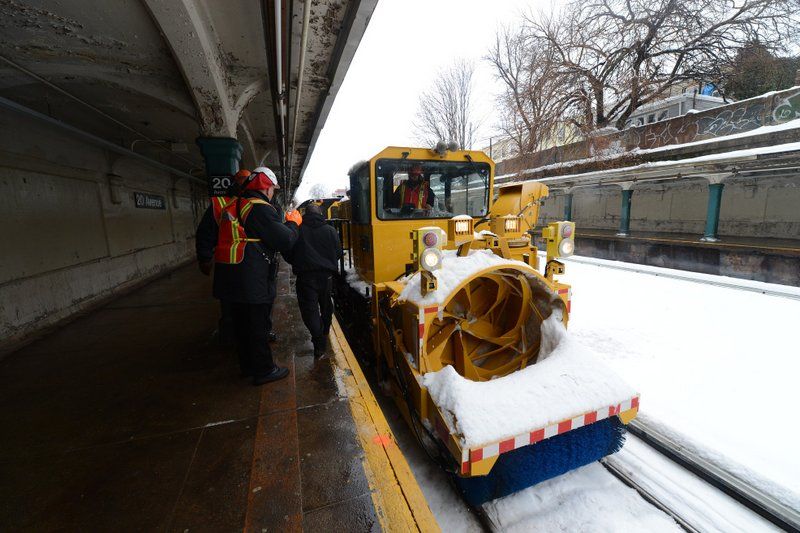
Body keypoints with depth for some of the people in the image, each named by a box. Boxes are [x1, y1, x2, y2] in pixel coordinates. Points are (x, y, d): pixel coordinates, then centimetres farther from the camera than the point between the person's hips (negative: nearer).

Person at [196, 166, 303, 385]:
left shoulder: (224, 205, 11)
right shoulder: (261, 209, -14)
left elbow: (204, 234, 18)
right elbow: (285, 241, -16)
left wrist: (205, 258, 32)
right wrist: (294, 223, 3)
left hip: (228, 277, 8)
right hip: (253, 281, -8)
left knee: (241, 323, 20)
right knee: (258, 325, 5)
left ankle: (247, 365, 35)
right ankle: (263, 371, 18)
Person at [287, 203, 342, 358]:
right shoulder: (330, 230, -1)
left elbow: (289, 255, 1)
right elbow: (338, 252, 4)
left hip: (305, 276, -3)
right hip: (326, 274, 3)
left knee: (309, 308, -3)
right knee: (326, 304, 23)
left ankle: (319, 343, -14)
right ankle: (325, 331, 43)